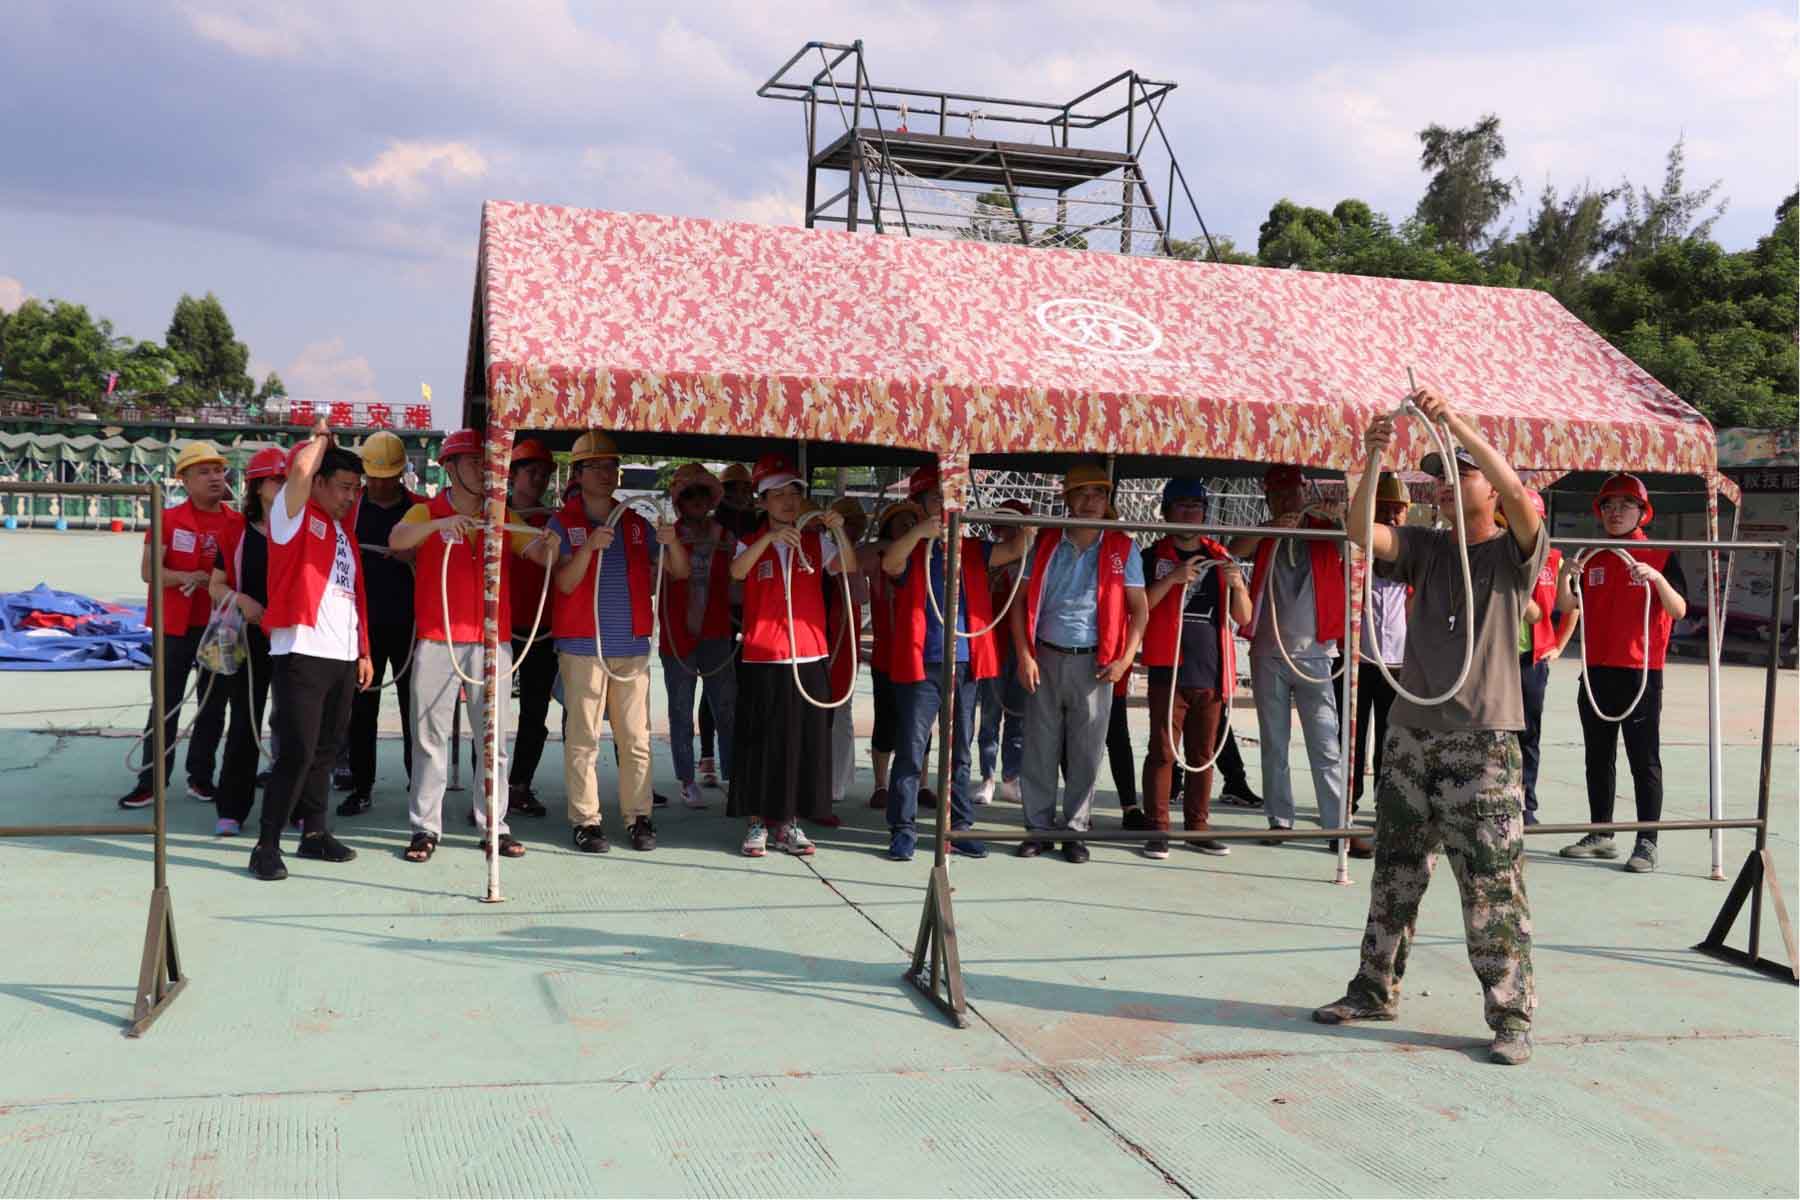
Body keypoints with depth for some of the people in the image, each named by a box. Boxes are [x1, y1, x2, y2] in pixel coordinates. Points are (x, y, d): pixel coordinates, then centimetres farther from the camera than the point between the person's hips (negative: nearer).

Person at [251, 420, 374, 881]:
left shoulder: (344, 531, 19)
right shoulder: (294, 516, -2)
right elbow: (301, 468, -21)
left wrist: (363, 651, 17)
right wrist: (322, 437, -2)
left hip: (343, 656, 7)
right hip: (301, 652, -7)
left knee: (325, 751, 13)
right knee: (297, 751, -10)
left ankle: (315, 833, 22)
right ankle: (267, 847, -4)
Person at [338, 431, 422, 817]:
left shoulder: (421, 509, 3)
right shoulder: (348, 508, 5)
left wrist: (415, 558, -12)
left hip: (409, 622, -1)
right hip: (364, 622, 1)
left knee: (413, 705, 4)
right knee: (361, 708, 3)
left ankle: (419, 782, 14)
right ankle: (361, 787, 10)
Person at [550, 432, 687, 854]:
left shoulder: (637, 523, 12)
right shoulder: (563, 523, 4)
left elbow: (680, 572, 9)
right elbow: (564, 583, -6)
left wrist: (672, 541, -11)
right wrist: (589, 547, -22)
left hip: (632, 646, 3)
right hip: (582, 645, -3)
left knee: (635, 736, 3)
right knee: (583, 736, -3)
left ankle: (638, 816, 9)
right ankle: (586, 820, 2)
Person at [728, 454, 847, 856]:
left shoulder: (816, 541, 9)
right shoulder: (752, 542, 4)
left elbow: (847, 567, -9)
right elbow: (736, 571, -19)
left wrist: (840, 532, -25)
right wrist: (769, 538, -32)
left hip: (809, 657, 2)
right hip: (763, 657, -2)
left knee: (805, 740, 4)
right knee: (762, 742, 0)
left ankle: (788, 823, 14)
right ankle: (756, 822, 9)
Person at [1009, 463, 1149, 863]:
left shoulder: (1122, 549, 3)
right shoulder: (1044, 544, 5)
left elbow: (1139, 609, 5)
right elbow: (1021, 601, 5)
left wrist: (1125, 659, -6)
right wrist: (1024, 654, -4)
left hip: (1094, 662, -1)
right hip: (1046, 659, 1)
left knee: (1086, 753, 3)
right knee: (1040, 748, 3)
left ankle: (1074, 829, 14)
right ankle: (1039, 827, 14)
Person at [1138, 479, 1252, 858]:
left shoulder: (1219, 557, 14)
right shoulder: (1153, 557, 4)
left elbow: (1244, 617, 12)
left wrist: (1237, 584, -8)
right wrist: (1172, 579, -19)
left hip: (1211, 672, 4)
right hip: (1168, 670, -4)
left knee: (1203, 754, 8)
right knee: (1163, 752, -5)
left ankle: (1197, 826, 14)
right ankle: (1157, 828, -1)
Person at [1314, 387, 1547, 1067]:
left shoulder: (1514, 552, -1)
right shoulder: (1426, 549, 10)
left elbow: (1517, 494, -21)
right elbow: (1363, 532, -6)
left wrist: (1456, 421, -26)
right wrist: (1374, 462, -19)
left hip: (1482, 742, -5)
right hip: (1410, 735, 5)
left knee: (1493, 885, -4)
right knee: (1395, 872, 13)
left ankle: (1511, 1017, 4)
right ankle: (1376, 989, 26)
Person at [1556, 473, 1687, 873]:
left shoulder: (1661, 556, -1)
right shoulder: (1591, 558, 11)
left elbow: (1679, 610, -12)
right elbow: (1567, 607, 2)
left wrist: (1657, 578, -29)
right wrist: (1564, 575, -17)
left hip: (1641, 672, -5)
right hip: (1596, 672, 5)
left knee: (1644, 760, -3)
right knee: (1598, 758, 11)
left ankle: (1647, 843, -1)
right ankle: (1600, 835, 20)